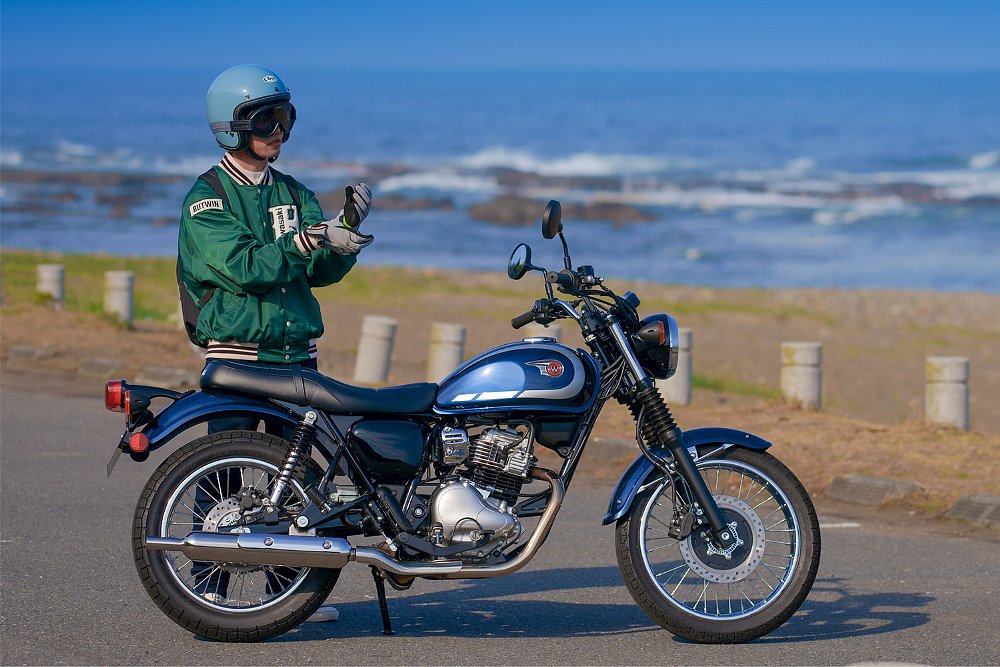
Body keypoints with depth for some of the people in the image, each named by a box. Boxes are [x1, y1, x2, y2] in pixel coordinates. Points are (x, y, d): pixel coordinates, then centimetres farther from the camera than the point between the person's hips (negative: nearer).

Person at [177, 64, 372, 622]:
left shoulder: (295, 194, 15)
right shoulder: (207, 198, -3)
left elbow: (323, 272, 4)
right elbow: (245, 266, -18)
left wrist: (349, 227, -13)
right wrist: (312, 238, -25)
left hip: (298, 353, 5)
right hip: (235, 354, -5)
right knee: (223, 472, -6)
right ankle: (209, 586, 0)